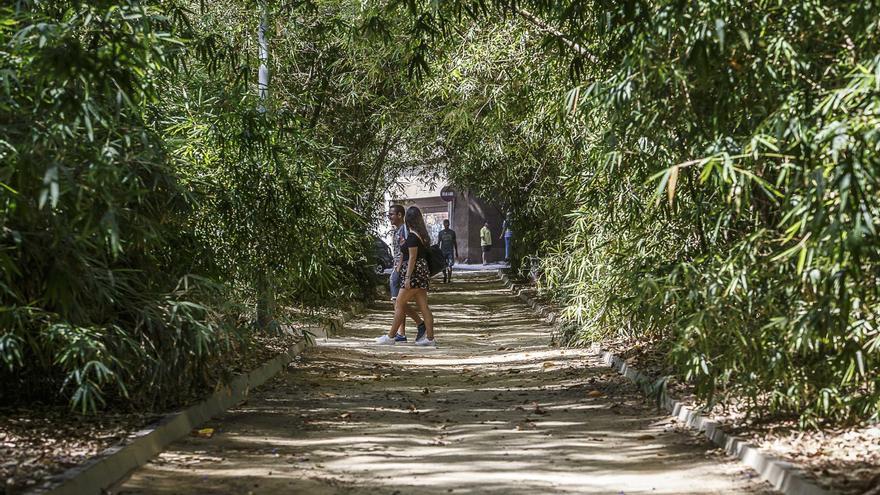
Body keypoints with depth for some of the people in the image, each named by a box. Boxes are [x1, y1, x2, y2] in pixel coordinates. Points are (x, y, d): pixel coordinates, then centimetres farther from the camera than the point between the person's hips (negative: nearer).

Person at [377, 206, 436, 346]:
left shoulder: (412, 236, -14)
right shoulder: (421, 234, 14)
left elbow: (412, 258, -18)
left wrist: (408, 278, -18)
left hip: (414, 272, -9)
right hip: (422, 272, 9)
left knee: (399, 304, -3)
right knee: (423, 306, 7)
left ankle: (390, 337, 2)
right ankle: (429, 337, 5)